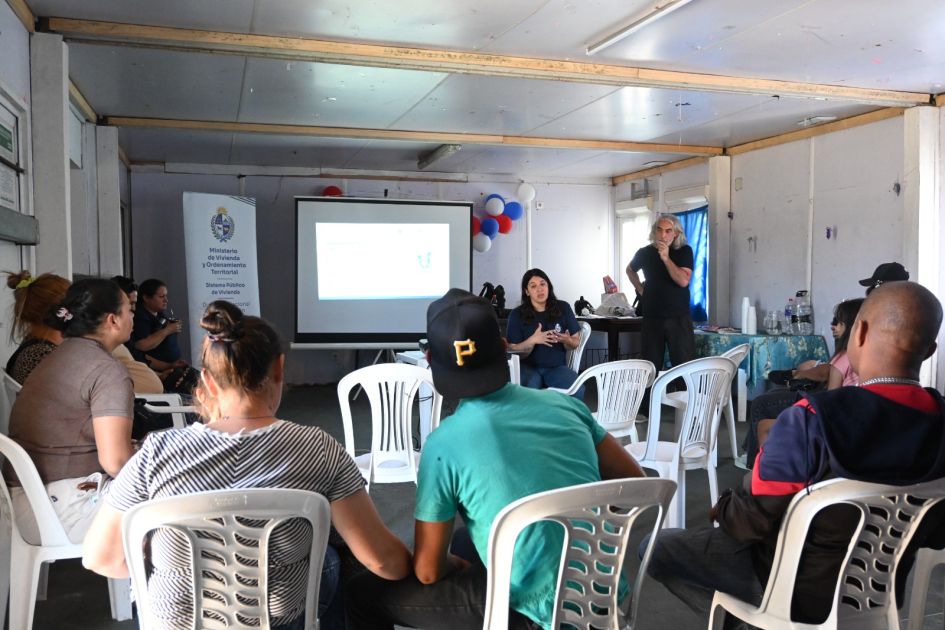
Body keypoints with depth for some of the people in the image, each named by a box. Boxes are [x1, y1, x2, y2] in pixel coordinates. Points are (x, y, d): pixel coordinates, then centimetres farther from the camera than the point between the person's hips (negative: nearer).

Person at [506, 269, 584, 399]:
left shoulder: (563, 308, 1)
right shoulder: (517, 314, -3)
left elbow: (576, 342, 7)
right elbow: (514, 351, -5)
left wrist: (568, 341, -17)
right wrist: (533, 340, -23)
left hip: (557, 367, 2)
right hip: (528, 367, -2)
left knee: (577, 391, -28)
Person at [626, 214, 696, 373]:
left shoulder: (684, 251, -2)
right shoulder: (645, 252, 4)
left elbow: (683, 281, -16)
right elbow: (630, 270, 25)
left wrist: (666, 258, -20)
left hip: (679, 317, -2)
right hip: (652, 317, 2)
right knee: (651, 366, 6)